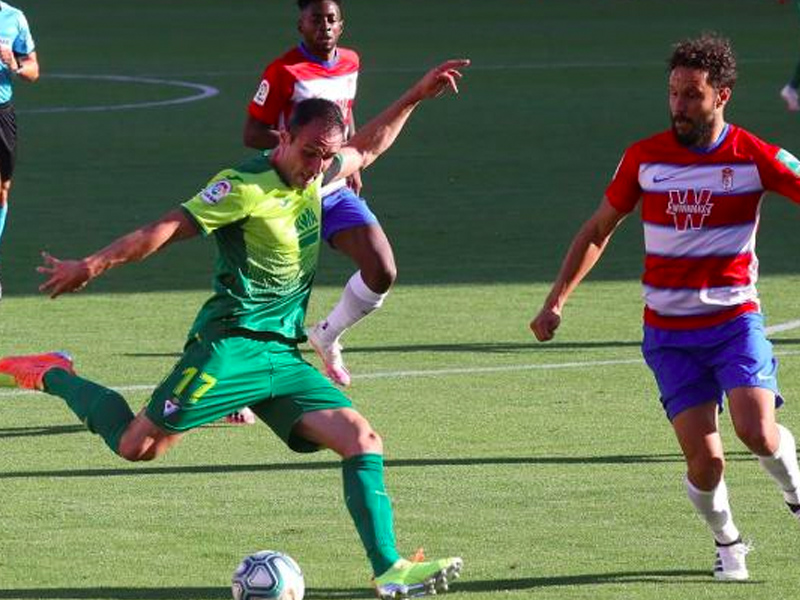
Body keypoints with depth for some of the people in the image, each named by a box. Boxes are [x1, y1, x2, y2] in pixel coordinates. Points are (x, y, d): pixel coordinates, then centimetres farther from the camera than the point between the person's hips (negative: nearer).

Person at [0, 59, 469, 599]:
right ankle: (54, 377, 16)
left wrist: (414, 98, 28)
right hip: (232, 342, -7)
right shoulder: (247, 187, -14)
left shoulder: (315, 174, 11)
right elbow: (168, 228, -17)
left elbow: (365, 151, 32)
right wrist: (93, 266, -19)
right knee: (138, 446, -9)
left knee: (363, 442, -7)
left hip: (282, 353, 7)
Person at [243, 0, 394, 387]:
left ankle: (327, 338, 19)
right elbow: (252, 134, -15)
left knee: (382, 273, -6)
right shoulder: (283, 72, -14)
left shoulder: (350, 63, 7)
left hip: (338, 191, 6)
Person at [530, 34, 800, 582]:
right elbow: (598, 231, 11)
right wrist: (557, 301, 6)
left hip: (734, 320, -1)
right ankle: (726, 541, 21)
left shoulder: (754, 157, -7)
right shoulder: (645, 158, 0)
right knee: (704, 459, -9)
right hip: (668, 331, 1)